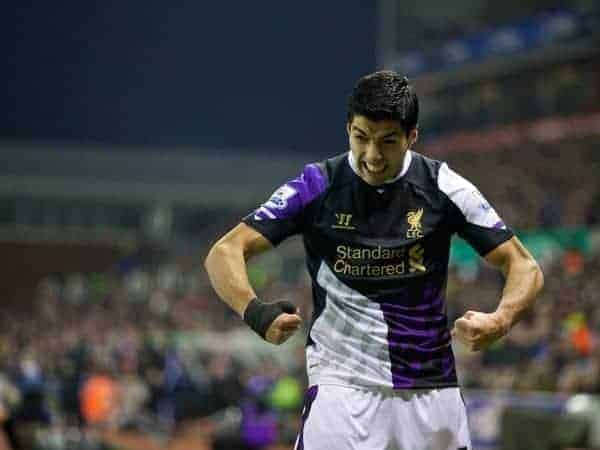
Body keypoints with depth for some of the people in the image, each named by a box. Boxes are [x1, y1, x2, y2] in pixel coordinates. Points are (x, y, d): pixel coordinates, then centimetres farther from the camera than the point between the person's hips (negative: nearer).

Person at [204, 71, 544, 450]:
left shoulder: (442, 187, -2)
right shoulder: (318, 187, -5)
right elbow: (225, 253, -9)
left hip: (431, 387, 2)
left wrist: (500, 321, -23)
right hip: (342, 385, -2)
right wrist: (255, 311, -31)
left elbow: (525, 267, -1)